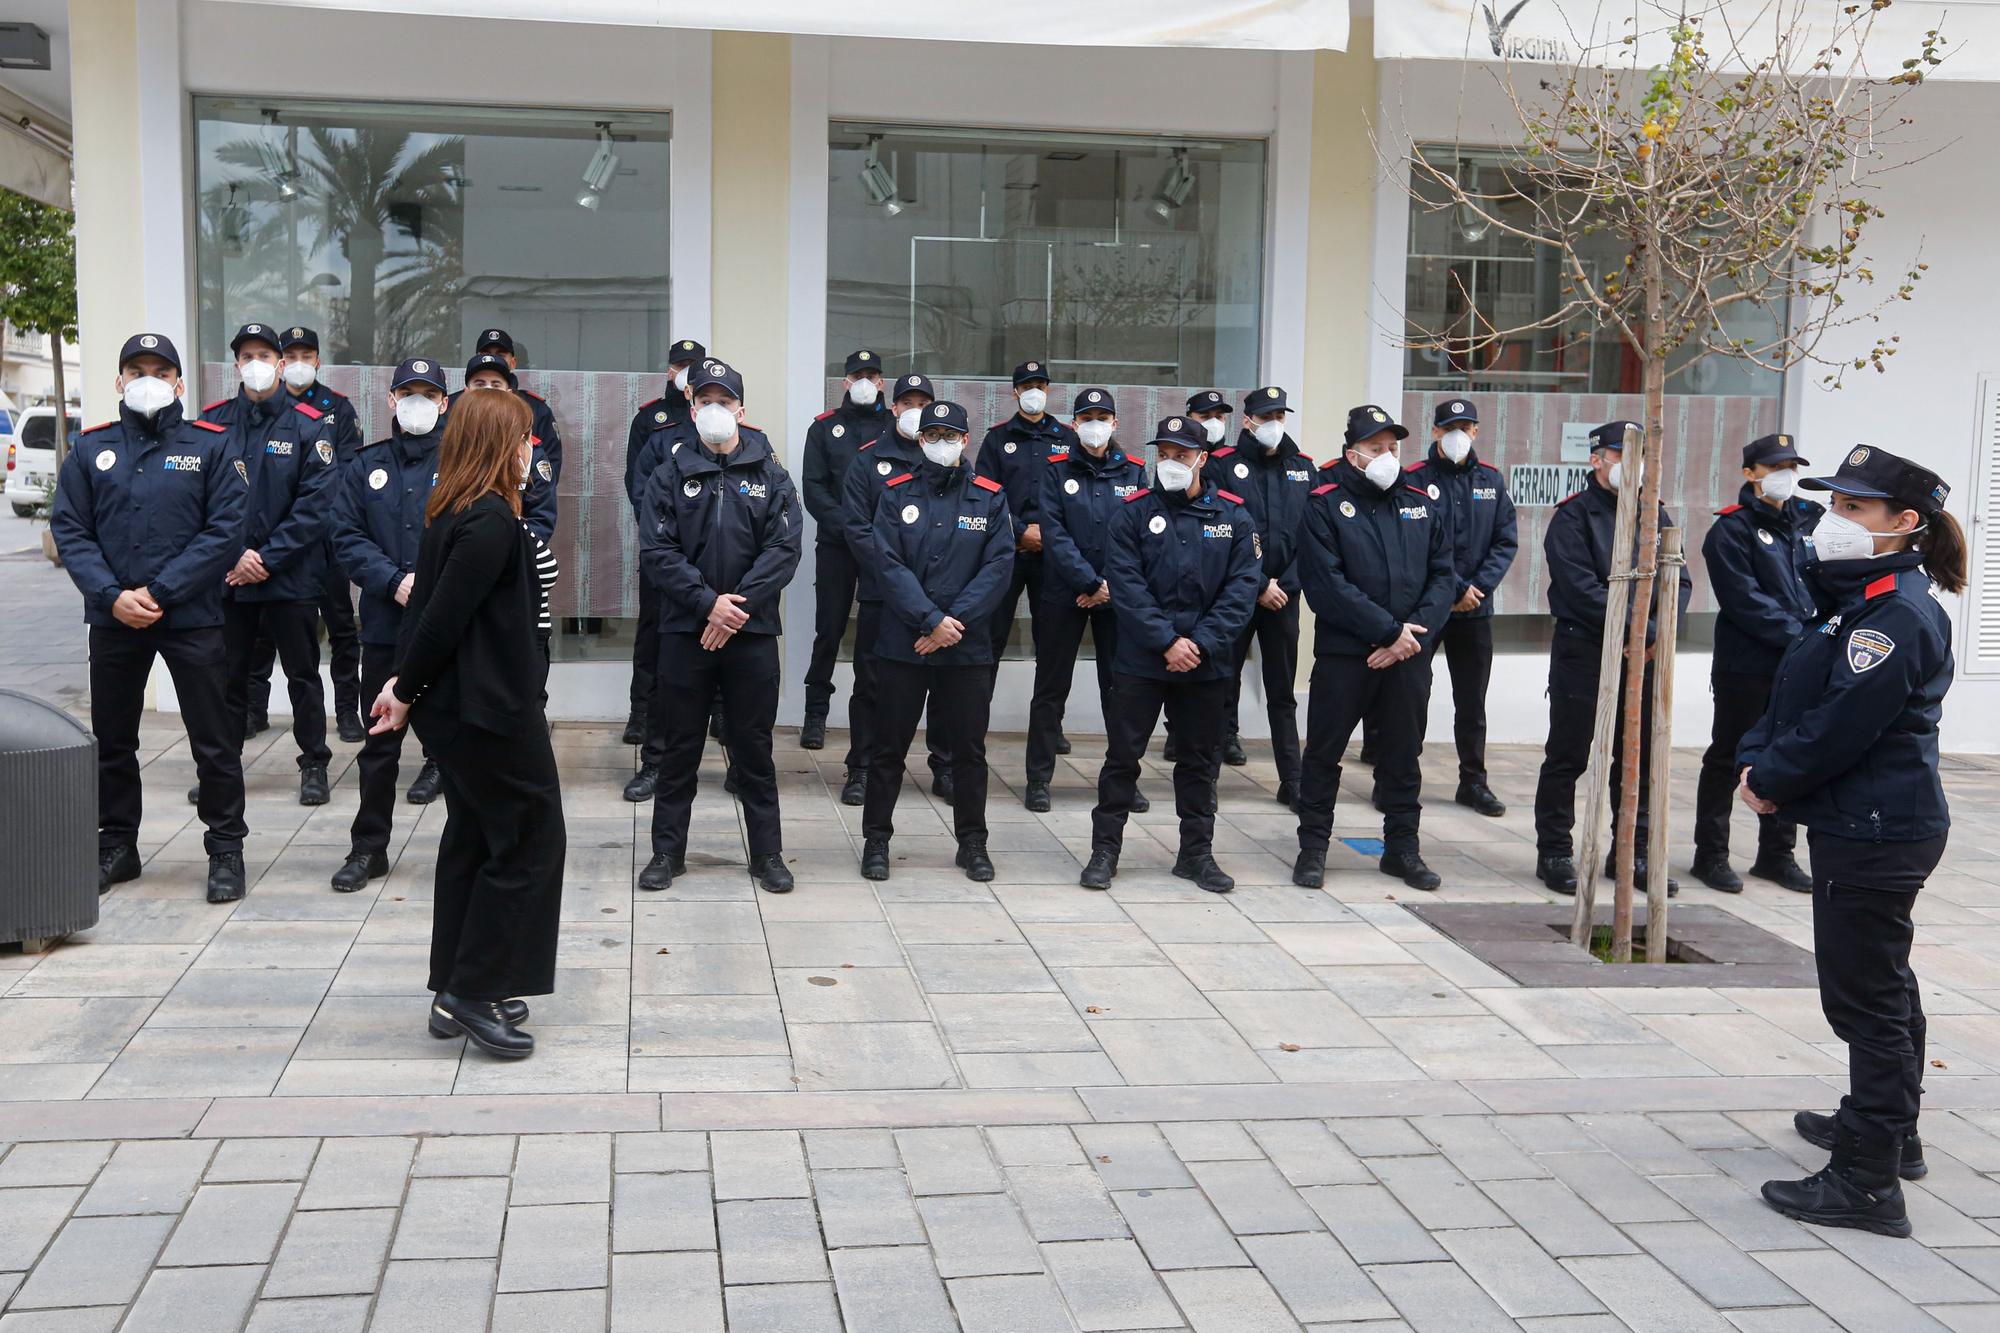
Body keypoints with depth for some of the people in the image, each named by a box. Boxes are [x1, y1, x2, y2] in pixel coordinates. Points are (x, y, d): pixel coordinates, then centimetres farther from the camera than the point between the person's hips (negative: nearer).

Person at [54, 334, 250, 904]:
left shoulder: (210, 446, 0)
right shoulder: (91, 449, 8)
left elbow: (226, 528, -8)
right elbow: (69, 529, 3)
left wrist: (159, 591, -14)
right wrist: (112, 596, -12)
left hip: (192, 617, -3)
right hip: (113, 618, 3)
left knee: (214, 741, 1)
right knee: (111, 740, 13)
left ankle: (225, 850, 13)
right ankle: (115, 846, 27)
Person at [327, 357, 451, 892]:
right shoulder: (366, 465, 10)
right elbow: (346, 537, 3)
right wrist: (395, 581, -12)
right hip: (386, 627, 3)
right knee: (380, 743, 11)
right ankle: (368, 849, 22)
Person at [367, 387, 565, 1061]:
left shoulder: (450, 513, 11)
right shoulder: (492, 520, -19)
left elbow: (431, 605, 10)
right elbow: (444, 614, -20)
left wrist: (405, 682, 5)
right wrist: (408, 691, -8)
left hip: (456, 706, 10)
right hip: (492, 708, -10)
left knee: (471, 838, 16)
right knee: (530, 840, 0)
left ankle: (455, 994, 23)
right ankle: (475, 992, 3)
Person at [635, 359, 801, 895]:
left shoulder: (770, 474, 4)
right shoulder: (671, 473, 3)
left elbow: (784, 549, -5)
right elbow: (655, 551, -5)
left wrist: (738, 604, -15)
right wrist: (709, 602, -15)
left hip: (752, 631, 0)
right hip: (685, 630, 0)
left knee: (753, 748, 7)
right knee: (679, 748, 8)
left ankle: (767, 854, 17)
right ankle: (667, 851, 19)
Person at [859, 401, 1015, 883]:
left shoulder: (990, 497, 4)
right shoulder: (896, 494, 2)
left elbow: (998, 567, -4)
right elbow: (889, 565, -7)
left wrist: (955, 621, -13)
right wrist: (932, 619, -16)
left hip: (968, 646, 1)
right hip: (902, 643, -1)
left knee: (969, 748, 9)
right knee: (888, 747, 6)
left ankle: (972, 842, 22)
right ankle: (876, 839, 18)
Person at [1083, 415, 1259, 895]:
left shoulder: (1233, 516, 2)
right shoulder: (1133, 513, -2)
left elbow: (1242, 586, -3)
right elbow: (1126, 585, -9)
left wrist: (1202, 643, -13)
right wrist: (1167, 642, -16)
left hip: (1207, 665, 2)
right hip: (1140, 659, -2)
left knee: (1199, 759, 12)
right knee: (1122, 755, 3)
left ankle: (1196, 852, 24)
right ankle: (1105, 850, 13)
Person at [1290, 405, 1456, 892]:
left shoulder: (1423, 506, 10)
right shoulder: (1325, 506, -4)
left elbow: (1443, 576, 6)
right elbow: (1326, 583, -13)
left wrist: (1416, 631, -10)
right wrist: (1388, 630, -16)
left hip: (1409, 654, 4)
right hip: (1343, 652, -4)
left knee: (1404, 753, 11)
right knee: (1324, 752, 4)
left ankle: (1402, 848, 23)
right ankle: (1313, 846, 16)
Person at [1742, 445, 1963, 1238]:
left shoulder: (1897, 616, -20)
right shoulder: (1852, 599, 13)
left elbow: (1841, 724, -24)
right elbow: (1791, 696, 13)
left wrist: (1774, 779, -10)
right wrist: (1757, 759, -2)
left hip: (1876, 834, -11)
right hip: (1870, 825, 11)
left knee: (1865, 997, -6)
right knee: (1880, 986, 23)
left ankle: (1868, 1181, 0)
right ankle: (1889, 1128, 40)